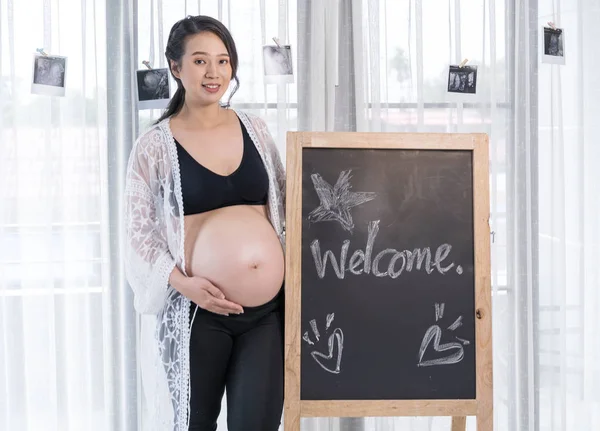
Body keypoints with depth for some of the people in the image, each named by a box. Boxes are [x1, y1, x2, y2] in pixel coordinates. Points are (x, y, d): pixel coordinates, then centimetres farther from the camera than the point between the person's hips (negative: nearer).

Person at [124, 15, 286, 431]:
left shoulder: (254, 128, 9)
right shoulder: (154, 146, -2)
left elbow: (285, 204, 16)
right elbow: (139, 233, -3)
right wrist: (182, 283, -15)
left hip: (268, 309, 3)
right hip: (197, 312, -2)